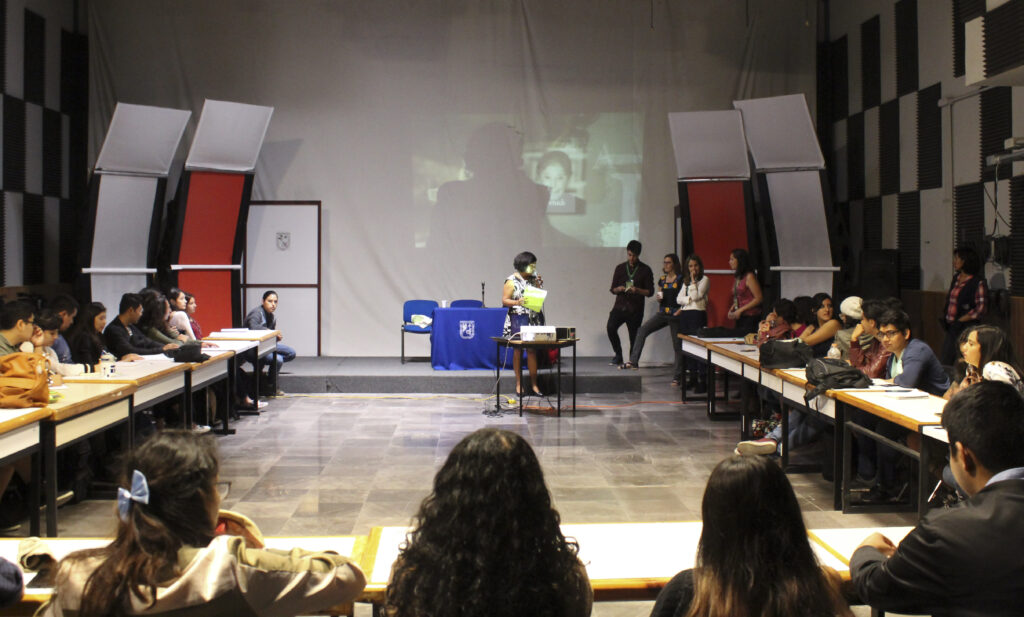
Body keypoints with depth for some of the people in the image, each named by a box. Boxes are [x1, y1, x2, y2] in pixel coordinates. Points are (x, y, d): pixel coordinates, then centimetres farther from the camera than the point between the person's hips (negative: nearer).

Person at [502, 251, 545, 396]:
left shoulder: (534, 279, 11)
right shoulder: (512, 281, -5)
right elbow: (504, 301, -7)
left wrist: (539, 285, 2)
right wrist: (517, 302, -23)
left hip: (533, 318, 4)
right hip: (518, 319, -4)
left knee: (532, 350, 2)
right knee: (518, 351, 1)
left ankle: (534, 384, 6)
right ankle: (519, 384, 8)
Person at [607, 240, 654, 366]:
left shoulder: (645, 270, 4)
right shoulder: (620, 268, 11)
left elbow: (650, 292, 2)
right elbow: (612, 289, 13)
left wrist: (637, 290, -16)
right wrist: (619, 289, -10)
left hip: (635, 309, -1)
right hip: (620, 306, 1)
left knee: (634, 336, -2)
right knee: (611, 327, -21)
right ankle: (618, 355, -6)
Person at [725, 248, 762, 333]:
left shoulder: (749, 276, -11)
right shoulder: (736, 277, 13)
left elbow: (759, 298, -14)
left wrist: (740, 310, -15)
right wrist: (731, 310, 4)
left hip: (750, 317, -8)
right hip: (740, 318, 8)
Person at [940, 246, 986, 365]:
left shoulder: (978, 282, -10)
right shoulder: (956, 278, 13)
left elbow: (980, 310, -14)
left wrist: (959, 320, -13)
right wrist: (946, 318, 8)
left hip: (966, 328, -8)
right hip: (951, 328, 8)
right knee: (943, 363, 8)